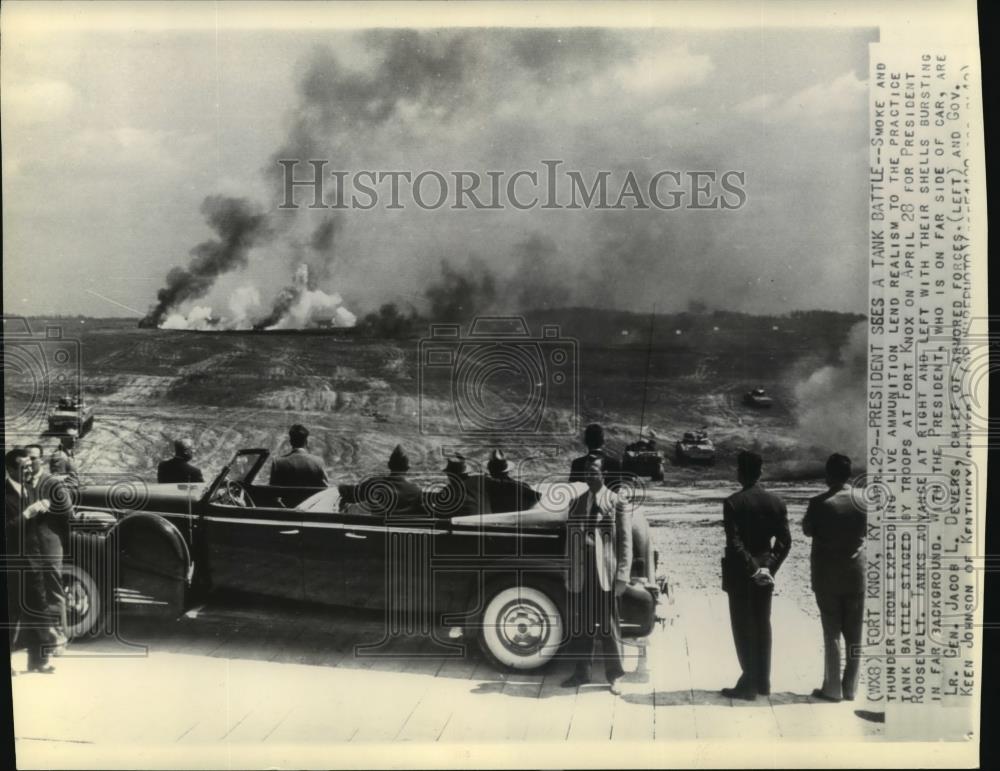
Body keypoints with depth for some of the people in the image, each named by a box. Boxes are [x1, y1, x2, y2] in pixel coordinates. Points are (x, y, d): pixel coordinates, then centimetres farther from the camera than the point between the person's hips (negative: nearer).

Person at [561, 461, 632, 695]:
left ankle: (614, 676, 15)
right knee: (581, 625, 9)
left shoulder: (617, 503, -1)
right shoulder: (577, 503, 11)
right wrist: (570, 574, 8)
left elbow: (625, 542, -3)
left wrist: (622, 576, -9)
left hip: (606, 575, -3)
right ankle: (582, 671, 22)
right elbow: (571, 540, 12)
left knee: (608, 626, 4)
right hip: (581, 575, 4)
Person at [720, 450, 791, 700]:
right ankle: (763, 682, 22)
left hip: (740, 574, -5)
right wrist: (768, 568, -1)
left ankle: (749, 685, 6)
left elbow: (734, 542, -20)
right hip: (765, 572, 5)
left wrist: (752, 569, -13)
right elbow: (785, 541, -1)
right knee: (762, 627, 15)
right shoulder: (776, 502, 1)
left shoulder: (733, 502, -13)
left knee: (743, 629, 3)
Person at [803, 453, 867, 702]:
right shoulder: (862, 503, -4)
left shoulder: (819, 504, -13)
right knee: (854, 634, 11)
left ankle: (833, 688, 9)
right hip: (855, 574, 2)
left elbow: (808, 530, 1)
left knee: (831, 633, 5)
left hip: (827, 576, -2)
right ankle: (850, 688, 15)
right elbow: (865, 532, 10)